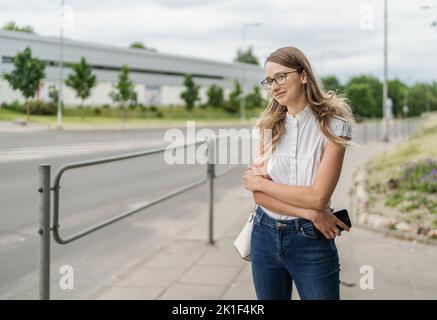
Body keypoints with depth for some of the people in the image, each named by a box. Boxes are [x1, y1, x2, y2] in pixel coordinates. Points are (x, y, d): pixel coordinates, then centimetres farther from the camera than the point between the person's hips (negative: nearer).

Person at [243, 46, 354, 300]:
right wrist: (310, 213, -16)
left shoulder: (332, 126, -10)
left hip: (312, 241, -4)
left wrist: (261, 183, -10)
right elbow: (259, 196, -6)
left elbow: (318, 197, -18)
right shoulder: (268, 126, 1)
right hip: (266, 235, 4)